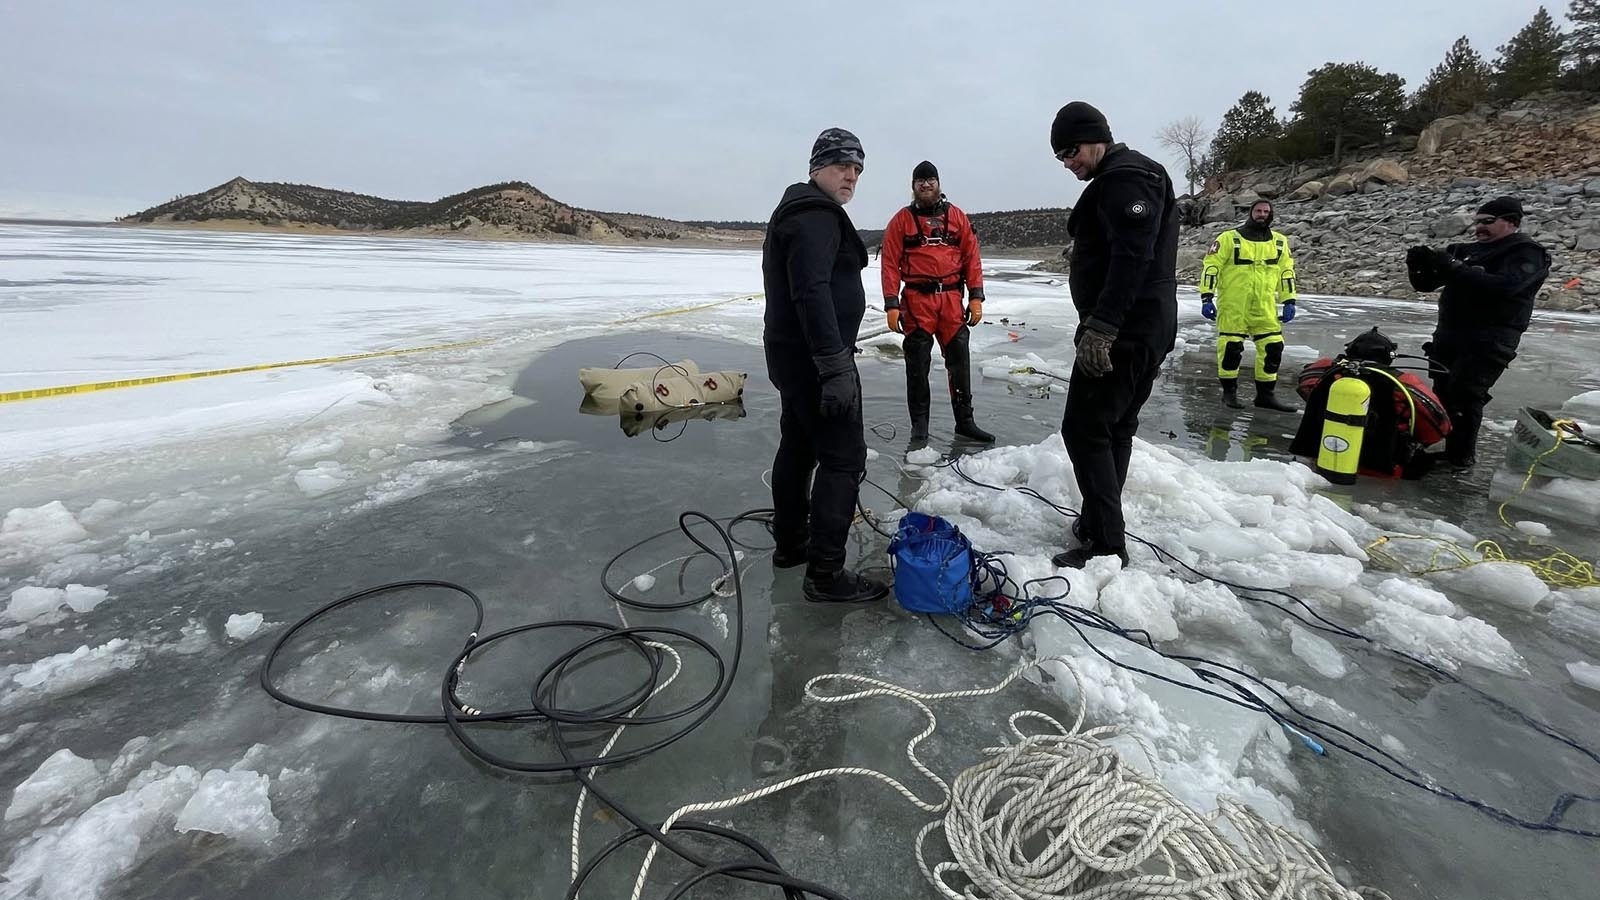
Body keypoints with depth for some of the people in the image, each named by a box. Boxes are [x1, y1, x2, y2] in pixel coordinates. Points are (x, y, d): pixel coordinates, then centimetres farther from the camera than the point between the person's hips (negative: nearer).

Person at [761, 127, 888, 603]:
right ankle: (826, 572, -4)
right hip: (814, 360, -11)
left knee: (799, 447, 17)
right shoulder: (816, 215, -14)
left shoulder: (799, 211, 21)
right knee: (844, 458, -8)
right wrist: (835, 367, -31)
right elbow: (812, 293, -26)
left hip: (792, 356, 11)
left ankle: (790, 543, 29)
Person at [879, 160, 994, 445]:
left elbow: (972, 258, 8)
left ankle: (965, 421, 14)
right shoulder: (901, 220, 4)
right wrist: (891, 305, -9)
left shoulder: (957, 216, 10)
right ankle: (919, 422, 12)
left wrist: (976, 297, 0)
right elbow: (890, 264, -1)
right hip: (917, 299, -2)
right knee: (918, 363, 2)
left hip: (952, 298, 2)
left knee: (959, 359, 5)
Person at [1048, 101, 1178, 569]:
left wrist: (1100, 326, -30)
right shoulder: (1117, 181, 23)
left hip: (1123, 333, -11)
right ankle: (1099, 523, 27)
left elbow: (1132, 258, -25)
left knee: (1085, 429, -9)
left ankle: (1106, 544, -5)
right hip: (1143, 332, 11)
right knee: (1114, 428, 15)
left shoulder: (1128, 177, -11)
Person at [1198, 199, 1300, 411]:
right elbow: (1210, 266, -3)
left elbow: (1287, 273, 19)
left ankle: (1266, 394, 11)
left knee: (1272, 347, 0)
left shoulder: (1280, 242, 15)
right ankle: (1229, 392, 12)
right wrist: (1207, 298, -10)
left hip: (1264, 306, 4)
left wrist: (1289, 302, 12)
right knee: (1231, 347, -4)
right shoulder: (1229, 238, 0)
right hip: (1232, 305, -4)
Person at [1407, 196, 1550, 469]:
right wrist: (1418, 266, -9)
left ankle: (1461, 457, -8)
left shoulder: (1527, 253, -3)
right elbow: (1425, 284, 14)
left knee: (1464, 396, -14)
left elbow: (1503, 285, -22)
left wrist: (1452, 268, -25)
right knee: (1441, 394, 6)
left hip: (1488, 340, -7)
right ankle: (1435, 447, 13)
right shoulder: (1464, 251, 17)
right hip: (1448, 334, 7)